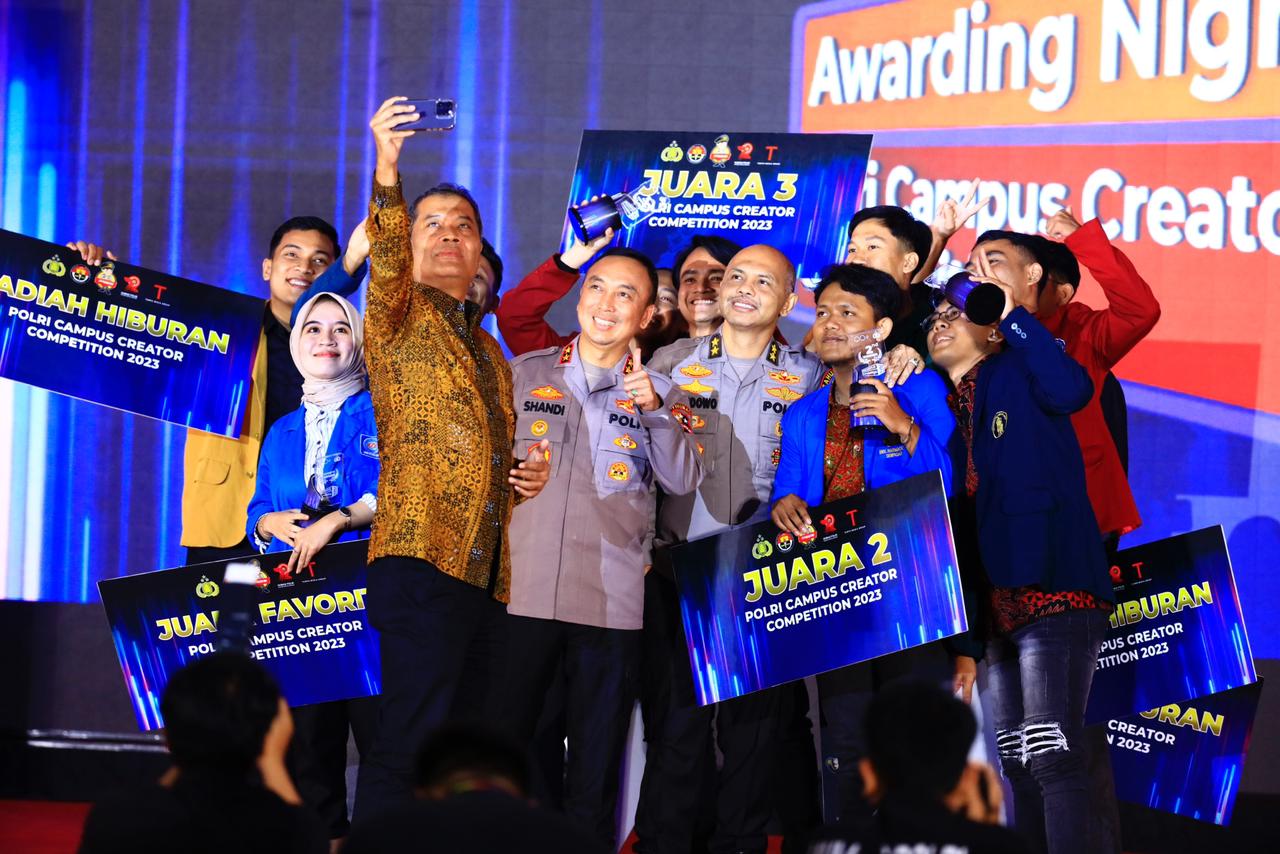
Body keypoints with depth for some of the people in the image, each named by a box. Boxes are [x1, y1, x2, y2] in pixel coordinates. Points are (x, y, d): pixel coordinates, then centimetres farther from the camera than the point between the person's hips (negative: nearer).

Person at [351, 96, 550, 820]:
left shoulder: (490, 352, 26)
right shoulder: (399, 318, 5)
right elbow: (386, 262, -18)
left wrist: (524, 478, 13)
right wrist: (387, 174, -34)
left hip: (486, 576, 8)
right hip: (424, 562, -8)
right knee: (410, 745, -17)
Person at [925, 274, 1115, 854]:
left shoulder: (1018, 373, -1)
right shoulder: (947, 408, 20)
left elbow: (1070, 391, -23)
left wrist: (1011, 313, -23)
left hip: (1051, 588, -8)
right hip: (993, 604, 8)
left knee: (1051, 756, -15)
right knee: (1012, 765, 10)